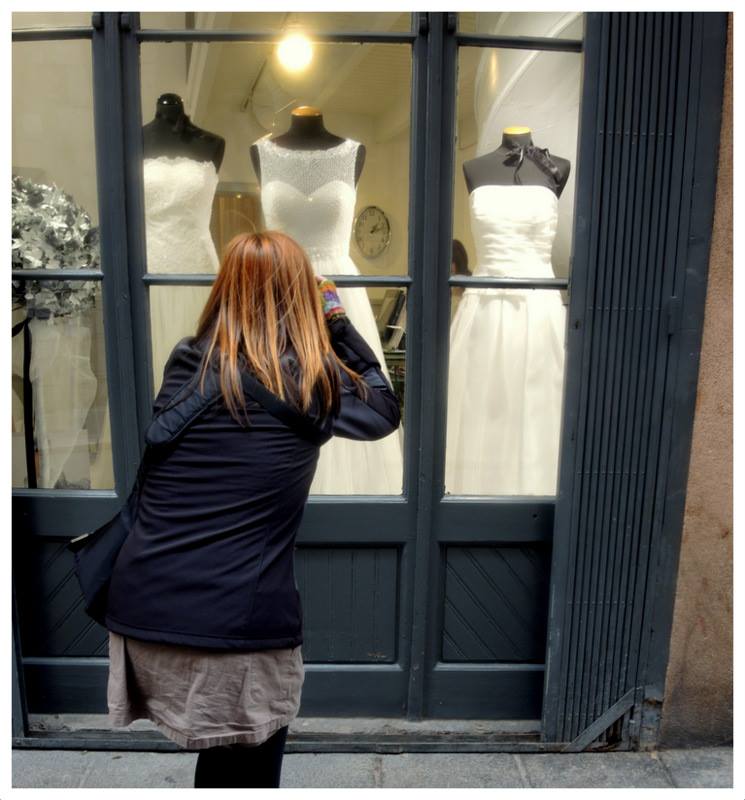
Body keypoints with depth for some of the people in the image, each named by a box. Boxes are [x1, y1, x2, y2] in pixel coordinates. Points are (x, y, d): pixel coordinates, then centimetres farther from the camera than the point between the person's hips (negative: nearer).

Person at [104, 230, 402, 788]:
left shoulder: (184, 365, 0)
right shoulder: (316, 381, -6)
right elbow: (384, 408, 13)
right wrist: (337, 319, 13)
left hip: (143, 612, 4)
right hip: (241, 624, -4)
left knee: (222, 756, 26)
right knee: (245, 768, 20)